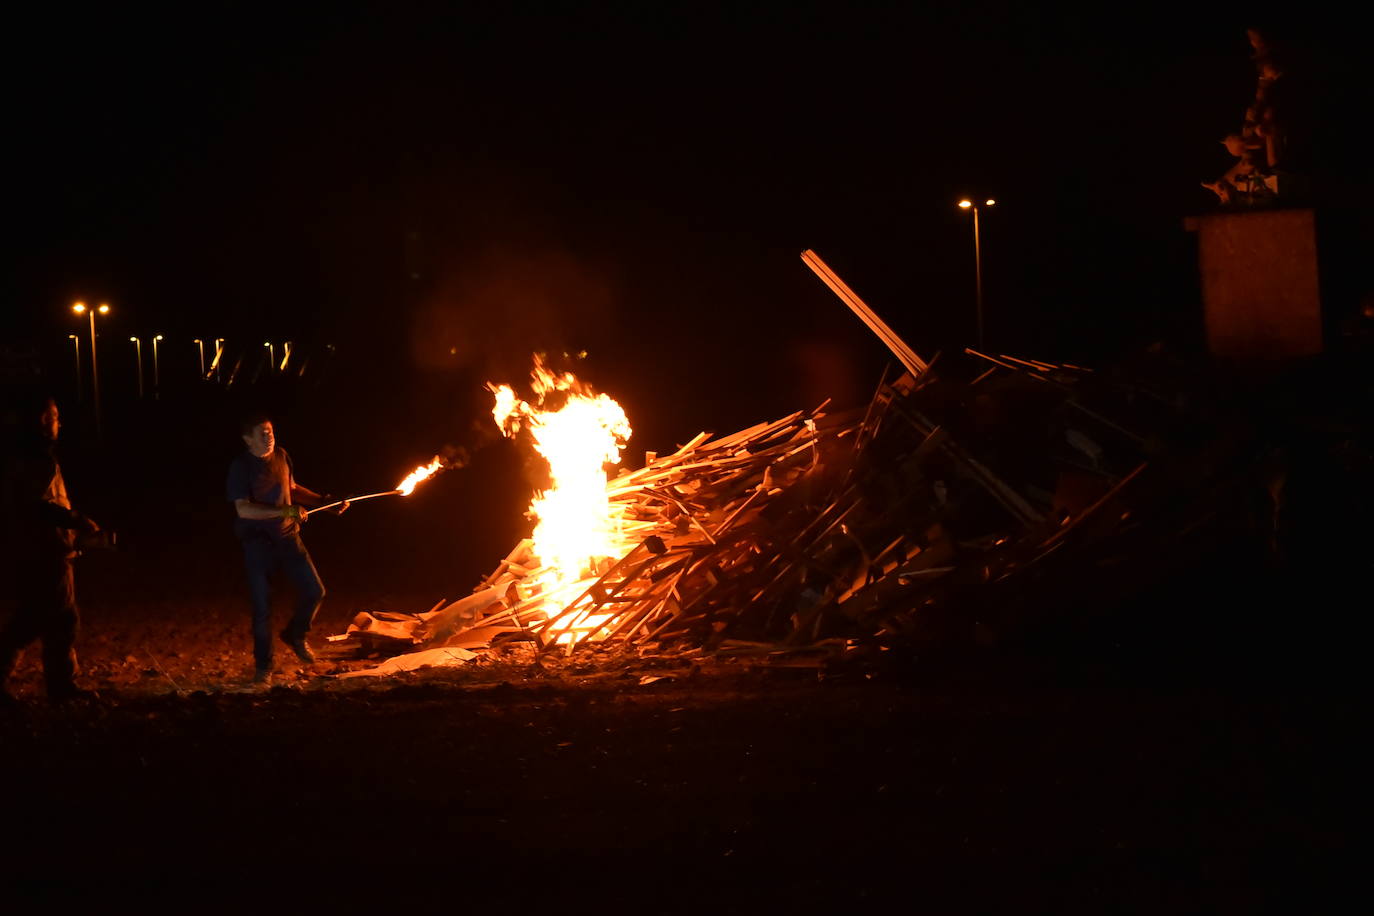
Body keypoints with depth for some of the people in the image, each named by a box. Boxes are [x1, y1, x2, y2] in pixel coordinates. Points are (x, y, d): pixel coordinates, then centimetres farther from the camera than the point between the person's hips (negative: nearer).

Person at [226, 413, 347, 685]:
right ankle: (263, 666, 13)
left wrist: (323, 500, 7)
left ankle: (295, 635, 31)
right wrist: (285, 512, -30)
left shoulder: (281, 457, 3)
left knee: (314, 591, 3)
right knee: (262, 606, -1)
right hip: (257, 542, -5)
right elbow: (243, 509, -22)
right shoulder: (241, 467, -15)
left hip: (287, 536, 5)